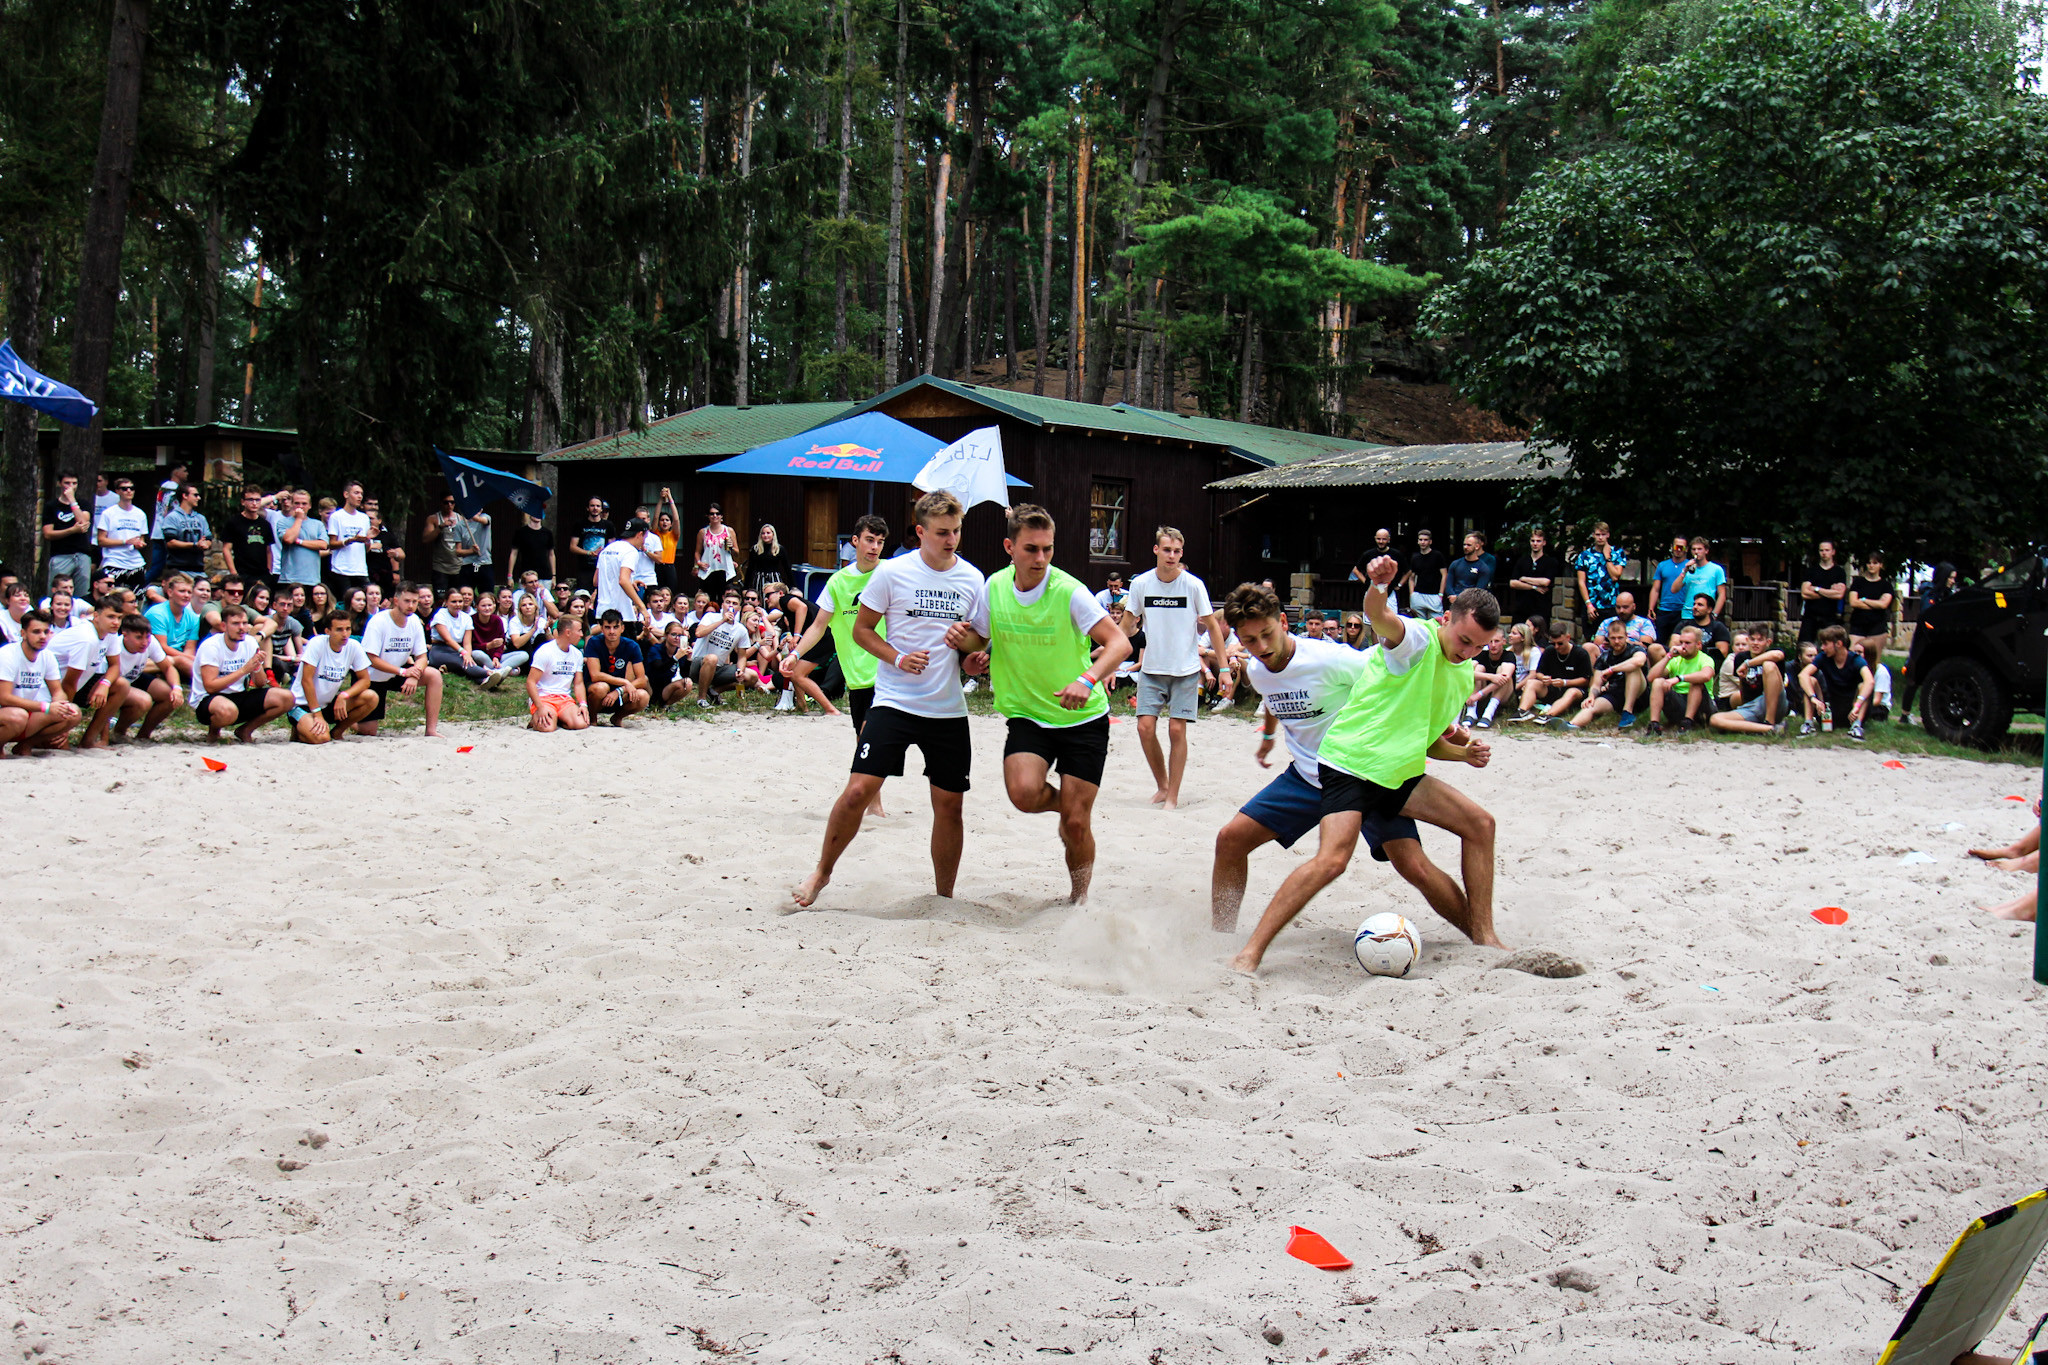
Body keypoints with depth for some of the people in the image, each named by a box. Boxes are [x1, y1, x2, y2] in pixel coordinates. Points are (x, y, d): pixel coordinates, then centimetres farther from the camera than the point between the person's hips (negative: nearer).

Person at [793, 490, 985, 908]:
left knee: (949, 805, 5)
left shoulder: (972, 580, 5)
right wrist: (898, 658, -13)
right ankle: (822, 870, 11)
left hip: (949, 710, 3)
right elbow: (861, 629, 3)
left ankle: (944, 897, 21)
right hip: (894, 702, -3)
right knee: (858, 790, -12)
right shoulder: (892, 573, -4)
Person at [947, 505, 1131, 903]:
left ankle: (1078, 900, 24)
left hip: (1083, 718, -3)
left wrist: (1087, 680, -41)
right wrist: (962, 638, -12)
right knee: (1024, 792, -25)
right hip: (1027, 715, 3)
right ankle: (1064, 806, 12)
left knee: (1077, 823, -3)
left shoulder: (1068, 591, -17)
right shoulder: (995, 587, -3)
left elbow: (1120, 642, -23)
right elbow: (979, 639, 13)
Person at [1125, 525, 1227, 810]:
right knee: (1145, 727, -7)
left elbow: (1213, 626, -1)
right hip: (1151, 669, 2)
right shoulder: (1140, 584, -3)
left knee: (1177, 730, -5)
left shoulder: (1194, 585, -8)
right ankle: (1162, 785, 14)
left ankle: (1173, 795, 5)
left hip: (1185, 669, -2)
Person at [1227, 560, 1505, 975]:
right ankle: (1250, 953, -22)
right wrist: (1378, 586, -59)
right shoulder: (1417, 639, -12)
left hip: (1399, 774, 9)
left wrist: (1464, 752, 4)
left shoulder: (1464, 675, 13)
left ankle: (1483, 936, 17)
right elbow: (1378, 618, -37)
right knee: (1332, 859, -26)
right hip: (1349, 763, -9)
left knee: (1480, 824, 7)